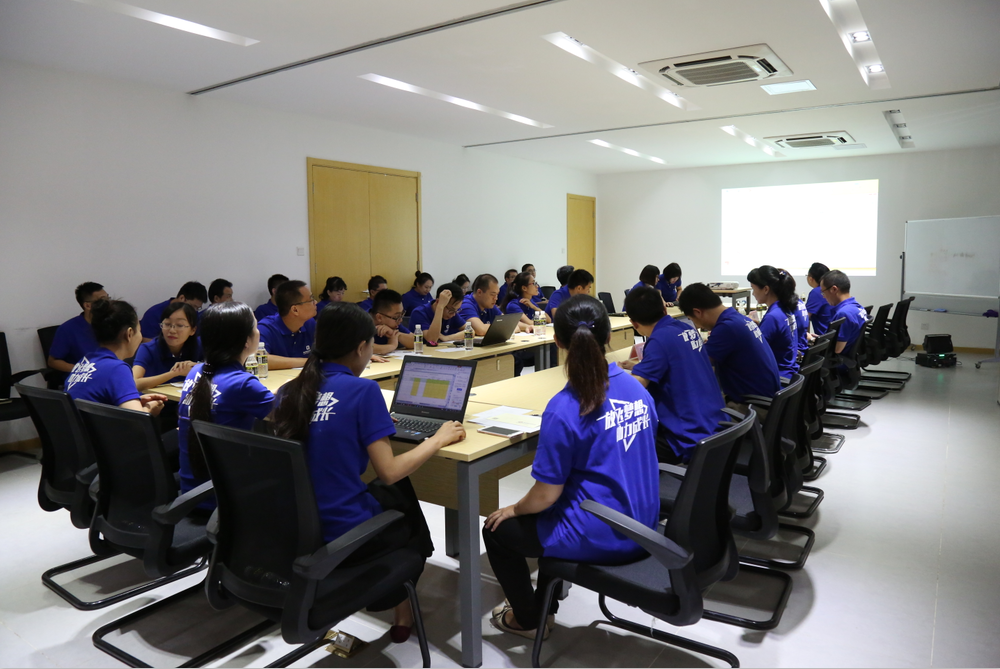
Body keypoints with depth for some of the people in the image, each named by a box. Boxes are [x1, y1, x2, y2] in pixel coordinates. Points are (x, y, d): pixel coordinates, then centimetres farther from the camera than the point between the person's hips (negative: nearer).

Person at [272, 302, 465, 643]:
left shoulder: (289, 391, 2)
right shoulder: (362, 390, -16)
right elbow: (389, 472, -17)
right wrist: (438, 439, -3)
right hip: (341, 536, -6)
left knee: (394, 490, 28)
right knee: (402, 493, 24)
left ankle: (386, 592, 38)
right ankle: (402, 609, 35)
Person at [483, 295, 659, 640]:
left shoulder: (563, 410, -25)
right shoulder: (637, 388, -3)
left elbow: (546, 495, -19)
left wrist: (513, 509, 3)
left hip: (598, 538, -7)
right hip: (641, 523, 8)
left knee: (496, 529, 17)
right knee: (554, 513, 34)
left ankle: (527, 618, 37)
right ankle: (543, 603, 48)